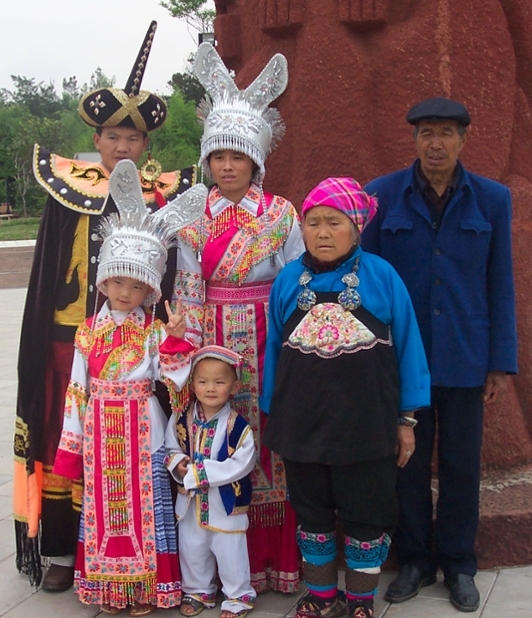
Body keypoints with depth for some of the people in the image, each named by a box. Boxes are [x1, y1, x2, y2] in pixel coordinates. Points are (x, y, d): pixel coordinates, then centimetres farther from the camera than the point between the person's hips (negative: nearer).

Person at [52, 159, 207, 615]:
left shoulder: (155, 330, -3)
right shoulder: (89, 330, 2)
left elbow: (173, 378, -11)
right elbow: (77, 389, 4)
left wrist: (173, 340, -21)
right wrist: (71, 443, 4)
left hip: (142, 431, -2)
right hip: (100, 432, 2)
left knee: (145, 502, 5)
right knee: (103, 504, 10)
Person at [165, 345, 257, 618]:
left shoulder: (238, 426, -17)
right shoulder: (182, 421, -4)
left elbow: (241, 464, -22)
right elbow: (170, 449, 6)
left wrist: (200, 471, -24)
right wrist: (178, 464, -17)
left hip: (226, 503, -4)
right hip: (191, 501, 4)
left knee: (230, 552, 8)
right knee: (191, 549, 18)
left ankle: (239, 596, 28)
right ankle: (198, 591, 39)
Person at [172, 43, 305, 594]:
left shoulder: (281, 214, 0)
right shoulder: (193, 217, 6)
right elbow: (186, 290, 6)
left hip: (267, 343, -2)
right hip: (212, 344, 2)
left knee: (268, 439, 1)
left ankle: (275, 558, 16)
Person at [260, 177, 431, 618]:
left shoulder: (382, 276, -7)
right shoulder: (288, 281, 0)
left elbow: (407, 346, -2)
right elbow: (274, 349, 8)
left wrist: (406, 418, -1)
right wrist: (271, 413, 10)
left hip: (366, 424, -2)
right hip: (302, 423, 3)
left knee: (367, 515, 10)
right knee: (311, 512, 16)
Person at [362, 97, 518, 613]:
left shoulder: (492, 200, -1)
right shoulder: (381, 196, -4)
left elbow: (500, 286, 2)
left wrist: (501, 363, 1)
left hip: (464, 359, 1)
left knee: (461, 464, 11)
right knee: (408, 462, 11)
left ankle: (458, 565, 29)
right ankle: (414, 560, 29)